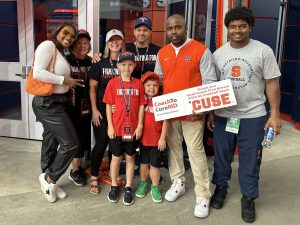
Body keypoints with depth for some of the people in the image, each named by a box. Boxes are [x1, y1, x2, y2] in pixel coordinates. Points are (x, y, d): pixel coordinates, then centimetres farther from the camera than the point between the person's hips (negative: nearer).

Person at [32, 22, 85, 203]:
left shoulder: (61, 53, 17)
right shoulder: (48, 45, -11)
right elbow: (38, 73, -22)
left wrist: (69, 82, -3)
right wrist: (64, 80, -17)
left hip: (57, 103, 9)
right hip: (48, 103, -9)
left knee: (51, 144, 15)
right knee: (71, 143, -8)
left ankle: (49, 182, 28)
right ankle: (50, 178, 10)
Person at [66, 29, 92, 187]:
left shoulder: (91, 62, 9)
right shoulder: (67, 60, -6)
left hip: (86, 106, 5)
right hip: (72, 106, -5)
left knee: (85, 138, 10)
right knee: (77, 138, -2)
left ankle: (78, 167, 28)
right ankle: (74, 171, 15)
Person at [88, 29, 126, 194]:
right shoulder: (100, 63, 1)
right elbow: (92, 88, 0)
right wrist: (94, 110, -6)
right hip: (102, 109, -2)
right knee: (101, 143, -2)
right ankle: (94, 178, 13)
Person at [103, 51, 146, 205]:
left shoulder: (138, 83, 0)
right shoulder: (113, 83, -3)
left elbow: (141, 106, 1)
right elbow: (108, 106, -2)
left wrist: (140, 126, -3)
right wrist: (110, 126, -6)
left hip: (133, 128, 1)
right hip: (116, 128, -1)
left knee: (130, 158, 11)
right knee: (116, 157, 11)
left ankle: (128, 188, 24)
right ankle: (114, 186, 28)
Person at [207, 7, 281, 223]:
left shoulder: (263, 51, -4)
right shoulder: (218, 54, 4)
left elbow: (272, 83, -4)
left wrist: (275, 114, -9)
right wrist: (210, 112, 5)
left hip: (253, 116, -2)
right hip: (223, 115, 3)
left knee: (250, 160, 7)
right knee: (221, 155, 15)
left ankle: (248, 198, 27)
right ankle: (221, 187, 38)